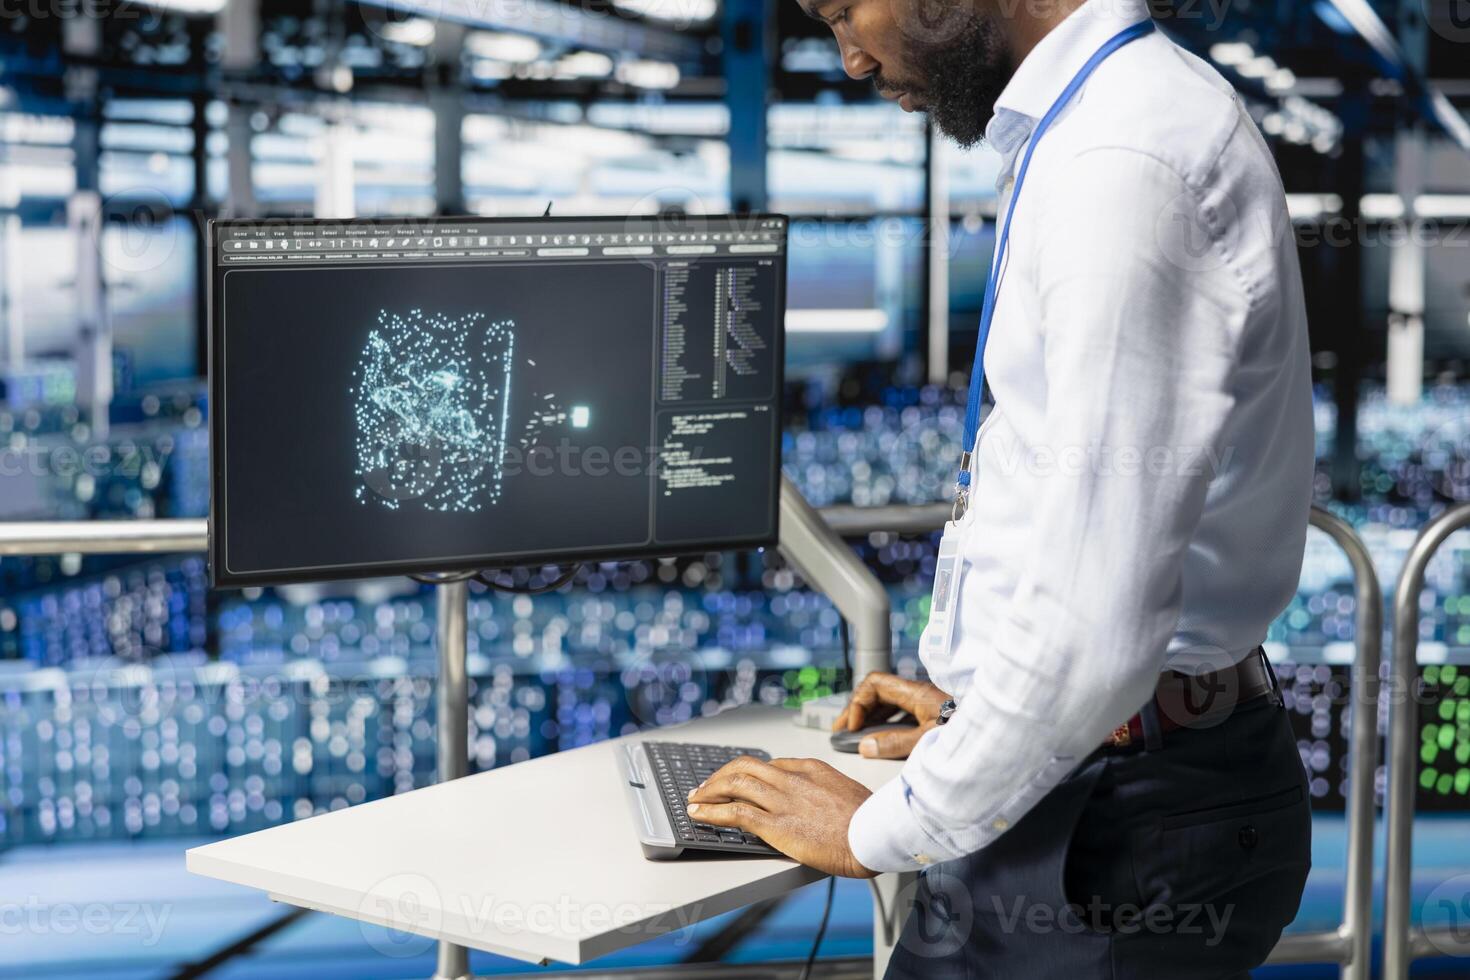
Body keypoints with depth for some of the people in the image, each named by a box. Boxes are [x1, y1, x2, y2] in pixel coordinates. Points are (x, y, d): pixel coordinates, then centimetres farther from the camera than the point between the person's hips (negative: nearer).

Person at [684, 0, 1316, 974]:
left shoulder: (1127, 165, -22)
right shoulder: (1123, 118, 11)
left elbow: (1096, 617, -26)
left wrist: (884, 830, -15)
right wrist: (979, 702, 22)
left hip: (1115, 822, -9)